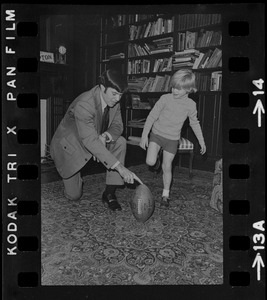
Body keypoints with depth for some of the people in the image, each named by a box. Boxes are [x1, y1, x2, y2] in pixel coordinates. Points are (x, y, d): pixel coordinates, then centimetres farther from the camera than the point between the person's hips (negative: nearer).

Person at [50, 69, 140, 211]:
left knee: (120, 142, -23)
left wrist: (104, 137, -32)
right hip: (68, 145, -5)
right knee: (74, 195, -2)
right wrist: (120, 167, -48)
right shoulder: (83, 105, -36)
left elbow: (117, 125, -6)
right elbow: (90, 141, -43)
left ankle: (109, 193, -14)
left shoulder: (113, 100, -14)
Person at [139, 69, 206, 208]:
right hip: (156, 134, 0)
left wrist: (202, 141, 13)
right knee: (150, 162, -13)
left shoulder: (191, 105, -6)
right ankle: (157, 155, 26)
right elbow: (152, 116, -8)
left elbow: (194, 123, 9)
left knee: (167, 168, 4)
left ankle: (165, 194, 24)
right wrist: (144, 135, -12)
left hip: (172, 139, 1)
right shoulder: (165, 98, -13)